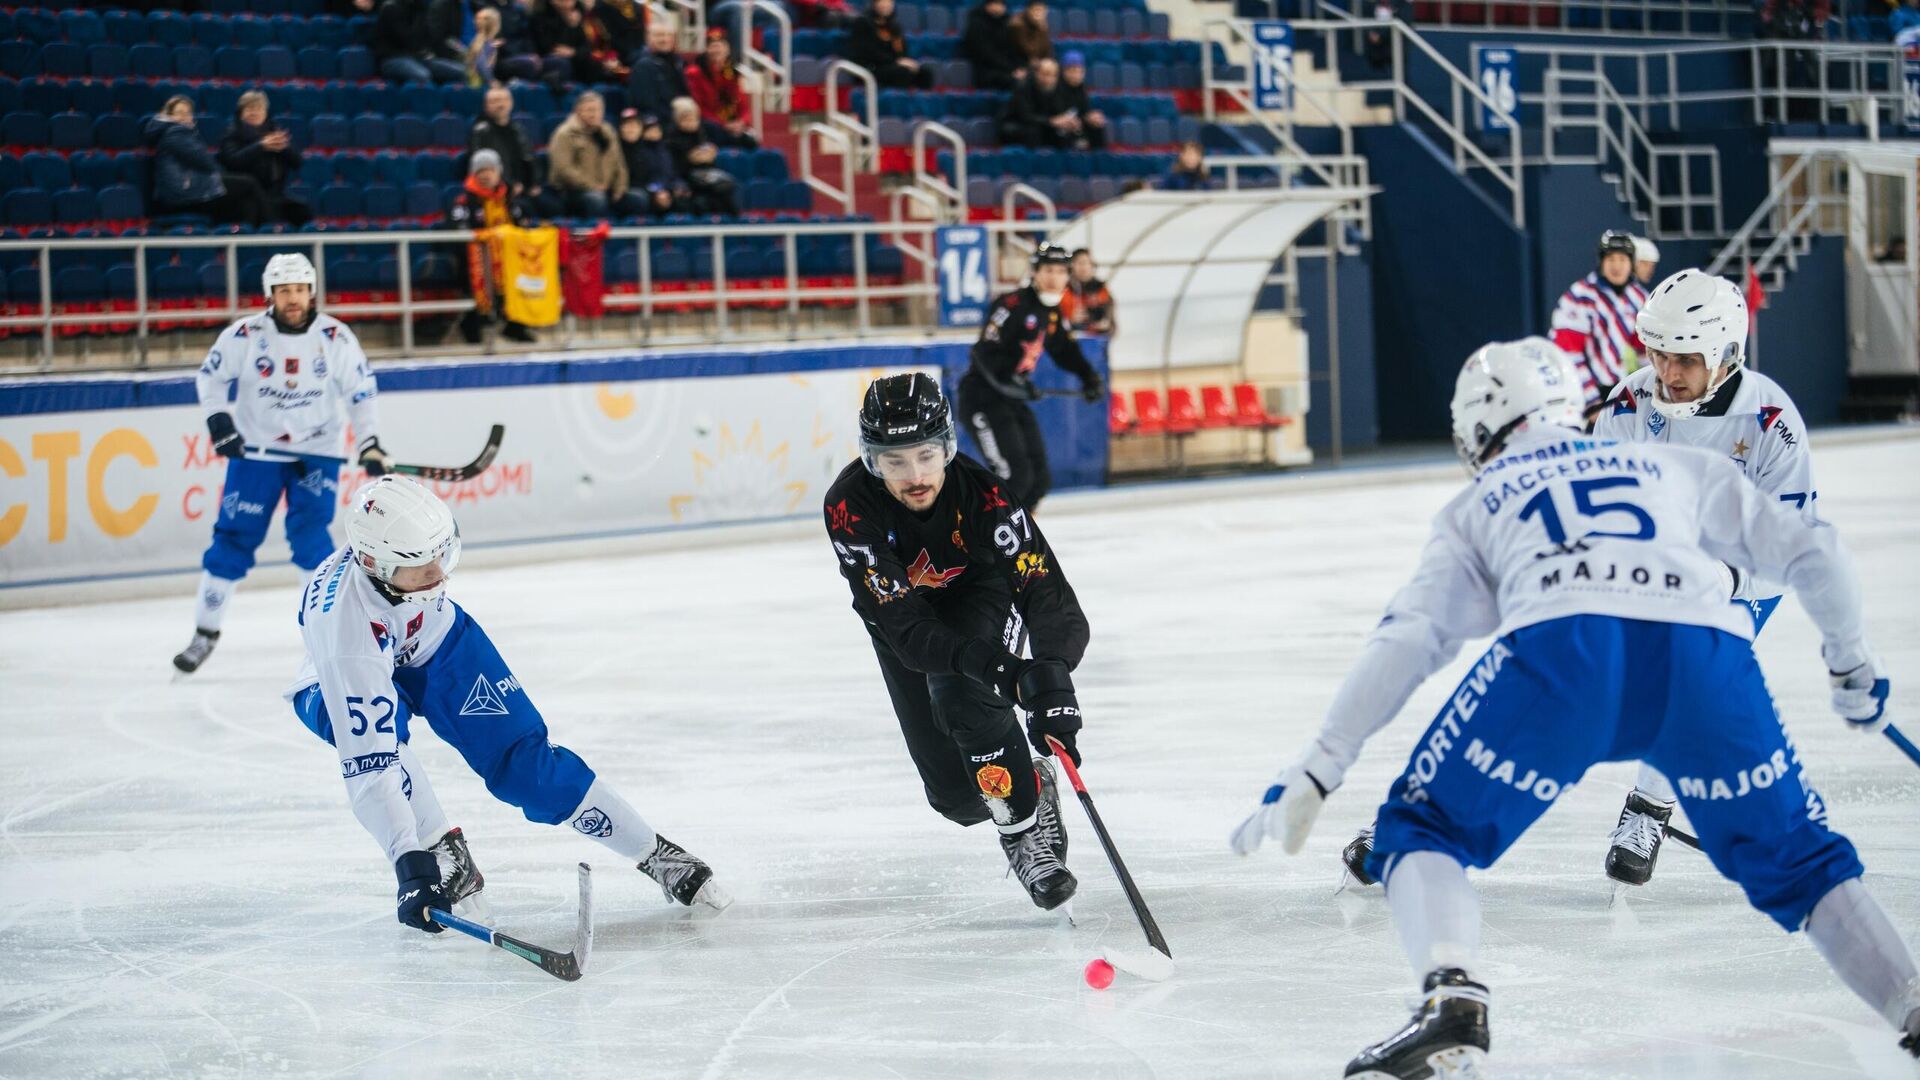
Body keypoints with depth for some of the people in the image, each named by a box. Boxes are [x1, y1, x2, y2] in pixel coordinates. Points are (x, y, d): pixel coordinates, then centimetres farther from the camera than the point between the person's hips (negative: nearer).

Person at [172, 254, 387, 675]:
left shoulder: (335, 338, -8)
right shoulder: (244, 335, -11)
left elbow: (360, 391, 0)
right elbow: (210, 377, 1)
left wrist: (370, 444, -9)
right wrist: (218, 419, -14)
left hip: (316, 452, 0)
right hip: (256, 450, 0)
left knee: (309, 534, -14)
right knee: (234, 537, 0)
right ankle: (205, 631, 11)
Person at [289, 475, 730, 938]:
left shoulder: (408, 534, -33)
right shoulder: (343, 623, -45)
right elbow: (369, 764, -47)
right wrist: (409, 864, -51)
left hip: (436, 642, 4)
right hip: (345, 686, -4)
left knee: (520, 753, -7)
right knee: (375, 728, -36)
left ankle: (657, 855, 1)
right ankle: (442, 852, -18)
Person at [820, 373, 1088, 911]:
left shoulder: (983, 494, -35)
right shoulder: (850, 506, -35)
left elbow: (1050, 597, -40)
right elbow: (905, 628, -39)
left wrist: (1051, 674, -60)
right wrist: (987, 662, -56)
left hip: (981, 595, -1)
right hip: (903, 611, 1)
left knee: (960, 693, -33)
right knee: (957, 796, -2)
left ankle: (1028, 827, -16)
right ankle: (1027, 785, 31)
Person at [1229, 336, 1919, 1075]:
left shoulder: (1475, 507, 31)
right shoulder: (1677, 466, 37)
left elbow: (1407, 639, 18)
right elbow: (1810, 554, 33)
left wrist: (1314, 775, 15)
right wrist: (1852, 669, 49)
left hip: (1559, 648, -2)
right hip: (1706, 653, 2)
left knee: (1423, 830, 15)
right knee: (1794, 861, 22)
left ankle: (1452, 1003, -11)